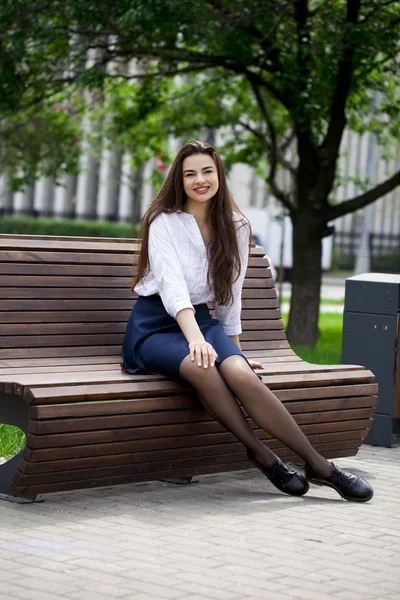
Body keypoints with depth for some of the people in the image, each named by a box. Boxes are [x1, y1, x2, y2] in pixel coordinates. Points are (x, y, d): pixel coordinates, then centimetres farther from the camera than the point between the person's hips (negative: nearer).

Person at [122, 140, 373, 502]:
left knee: (241, 374, -31)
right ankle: (262, 456, -26)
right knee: (202, 368, -38)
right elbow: (172, 285, -23)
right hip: (154, 326, -3)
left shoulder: (235, 227, 8)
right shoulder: (164, 221, -8)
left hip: (202, 320, 3)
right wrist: (195, 339, -38)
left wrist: (234, 349, 15)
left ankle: (318, 464, -32)